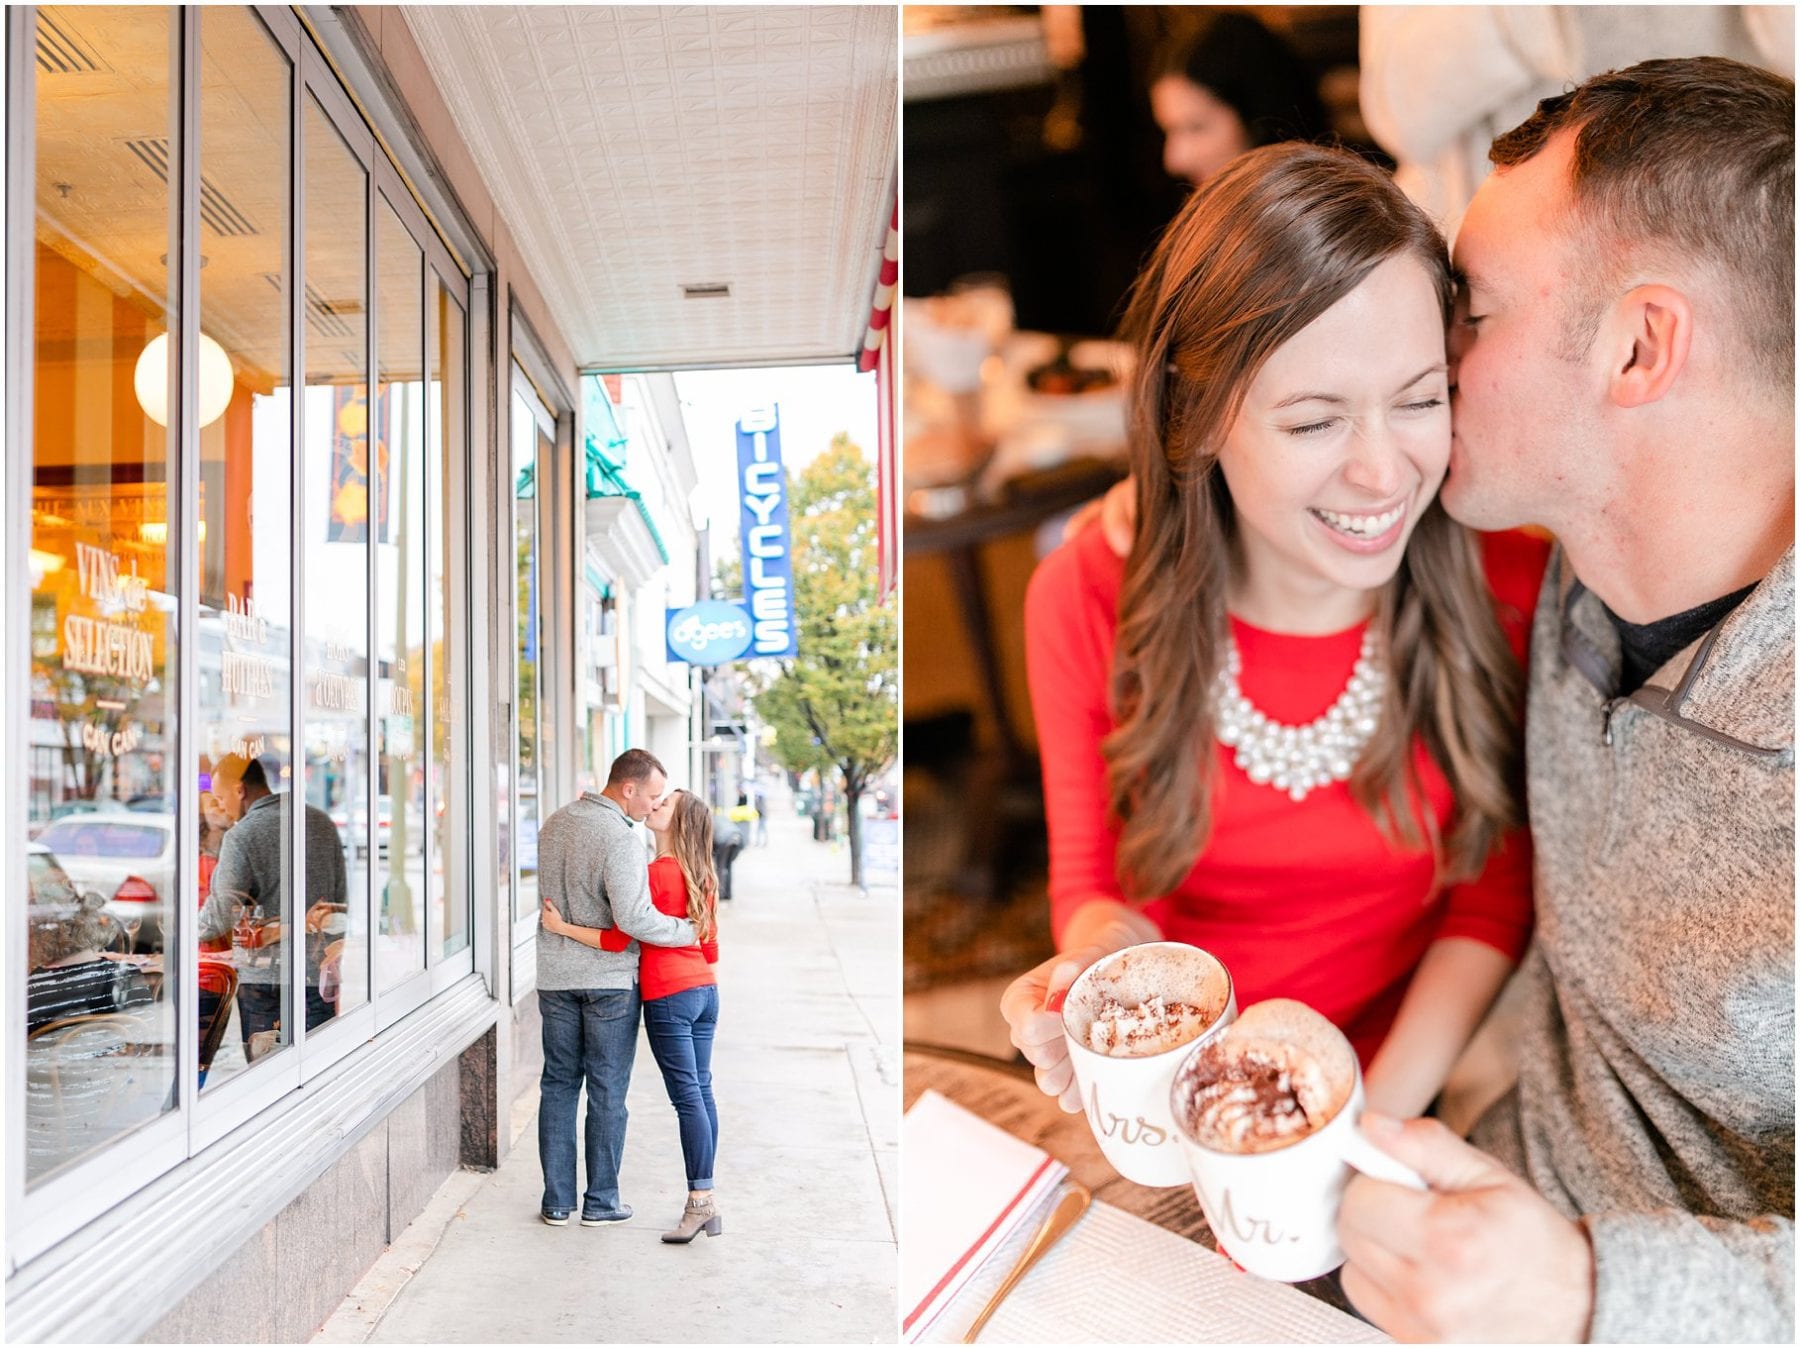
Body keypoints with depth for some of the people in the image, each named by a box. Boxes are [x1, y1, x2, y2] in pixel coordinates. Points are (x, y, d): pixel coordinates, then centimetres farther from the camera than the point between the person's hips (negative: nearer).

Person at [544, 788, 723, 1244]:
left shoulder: (657, 873, -13)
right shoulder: (702, 876, 11)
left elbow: (618, 939, -15)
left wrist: (562, 927, -7)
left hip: (669, 996, -8)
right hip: (705, 990, 8)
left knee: (688, 1097, -5)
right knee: (701, 1092, 8)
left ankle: (699, 1201, -2)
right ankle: (708, 1204, 12)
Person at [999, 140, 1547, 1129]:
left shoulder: (1510, 584, -11)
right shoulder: (1086, 600, -12)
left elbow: (1493, 897, -1)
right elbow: (1094, 880, 1)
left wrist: (1380, 1118, -12)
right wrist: (1106, 950, -22)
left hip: (1407, 1092, 2)